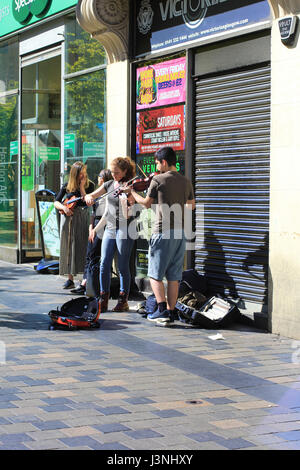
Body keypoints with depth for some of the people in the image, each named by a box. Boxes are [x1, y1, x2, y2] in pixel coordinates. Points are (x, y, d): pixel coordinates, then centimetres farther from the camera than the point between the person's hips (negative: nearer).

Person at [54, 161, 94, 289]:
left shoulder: (89, 185, 2)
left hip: (82, 218, -2)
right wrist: (64, 207, -13)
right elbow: (56, 202, 6)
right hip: (68, 218, 2)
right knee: (68, 248, 1)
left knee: (82, 247, -7)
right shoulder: (66, 186, 7)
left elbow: (86, 201, -10)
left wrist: (82, 186, -11)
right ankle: (70, 279, 6)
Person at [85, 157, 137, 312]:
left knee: (123, 266, -2)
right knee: (104, 264, -1)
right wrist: (89, 197, -12)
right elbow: (90, 196, 11)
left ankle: (123, 300, 8)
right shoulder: (109, 184, 12)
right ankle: (103, 299, 5)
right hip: (110, 228, 5)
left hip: (125, 228, -5)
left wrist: (129, 198, -40)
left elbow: (132, 200, -19)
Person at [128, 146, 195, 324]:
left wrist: (132, 192, 23)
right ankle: (171, 312, 9)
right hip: (180, 233, 5)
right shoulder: (186, 181, 8)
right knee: (174, 276, 8)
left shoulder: (158, 180, -7)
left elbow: (146, 203, 6)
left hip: (162, 232, -5)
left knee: (155, 273, 3)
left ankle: (162, 309, -8)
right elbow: (192, 205, 20)